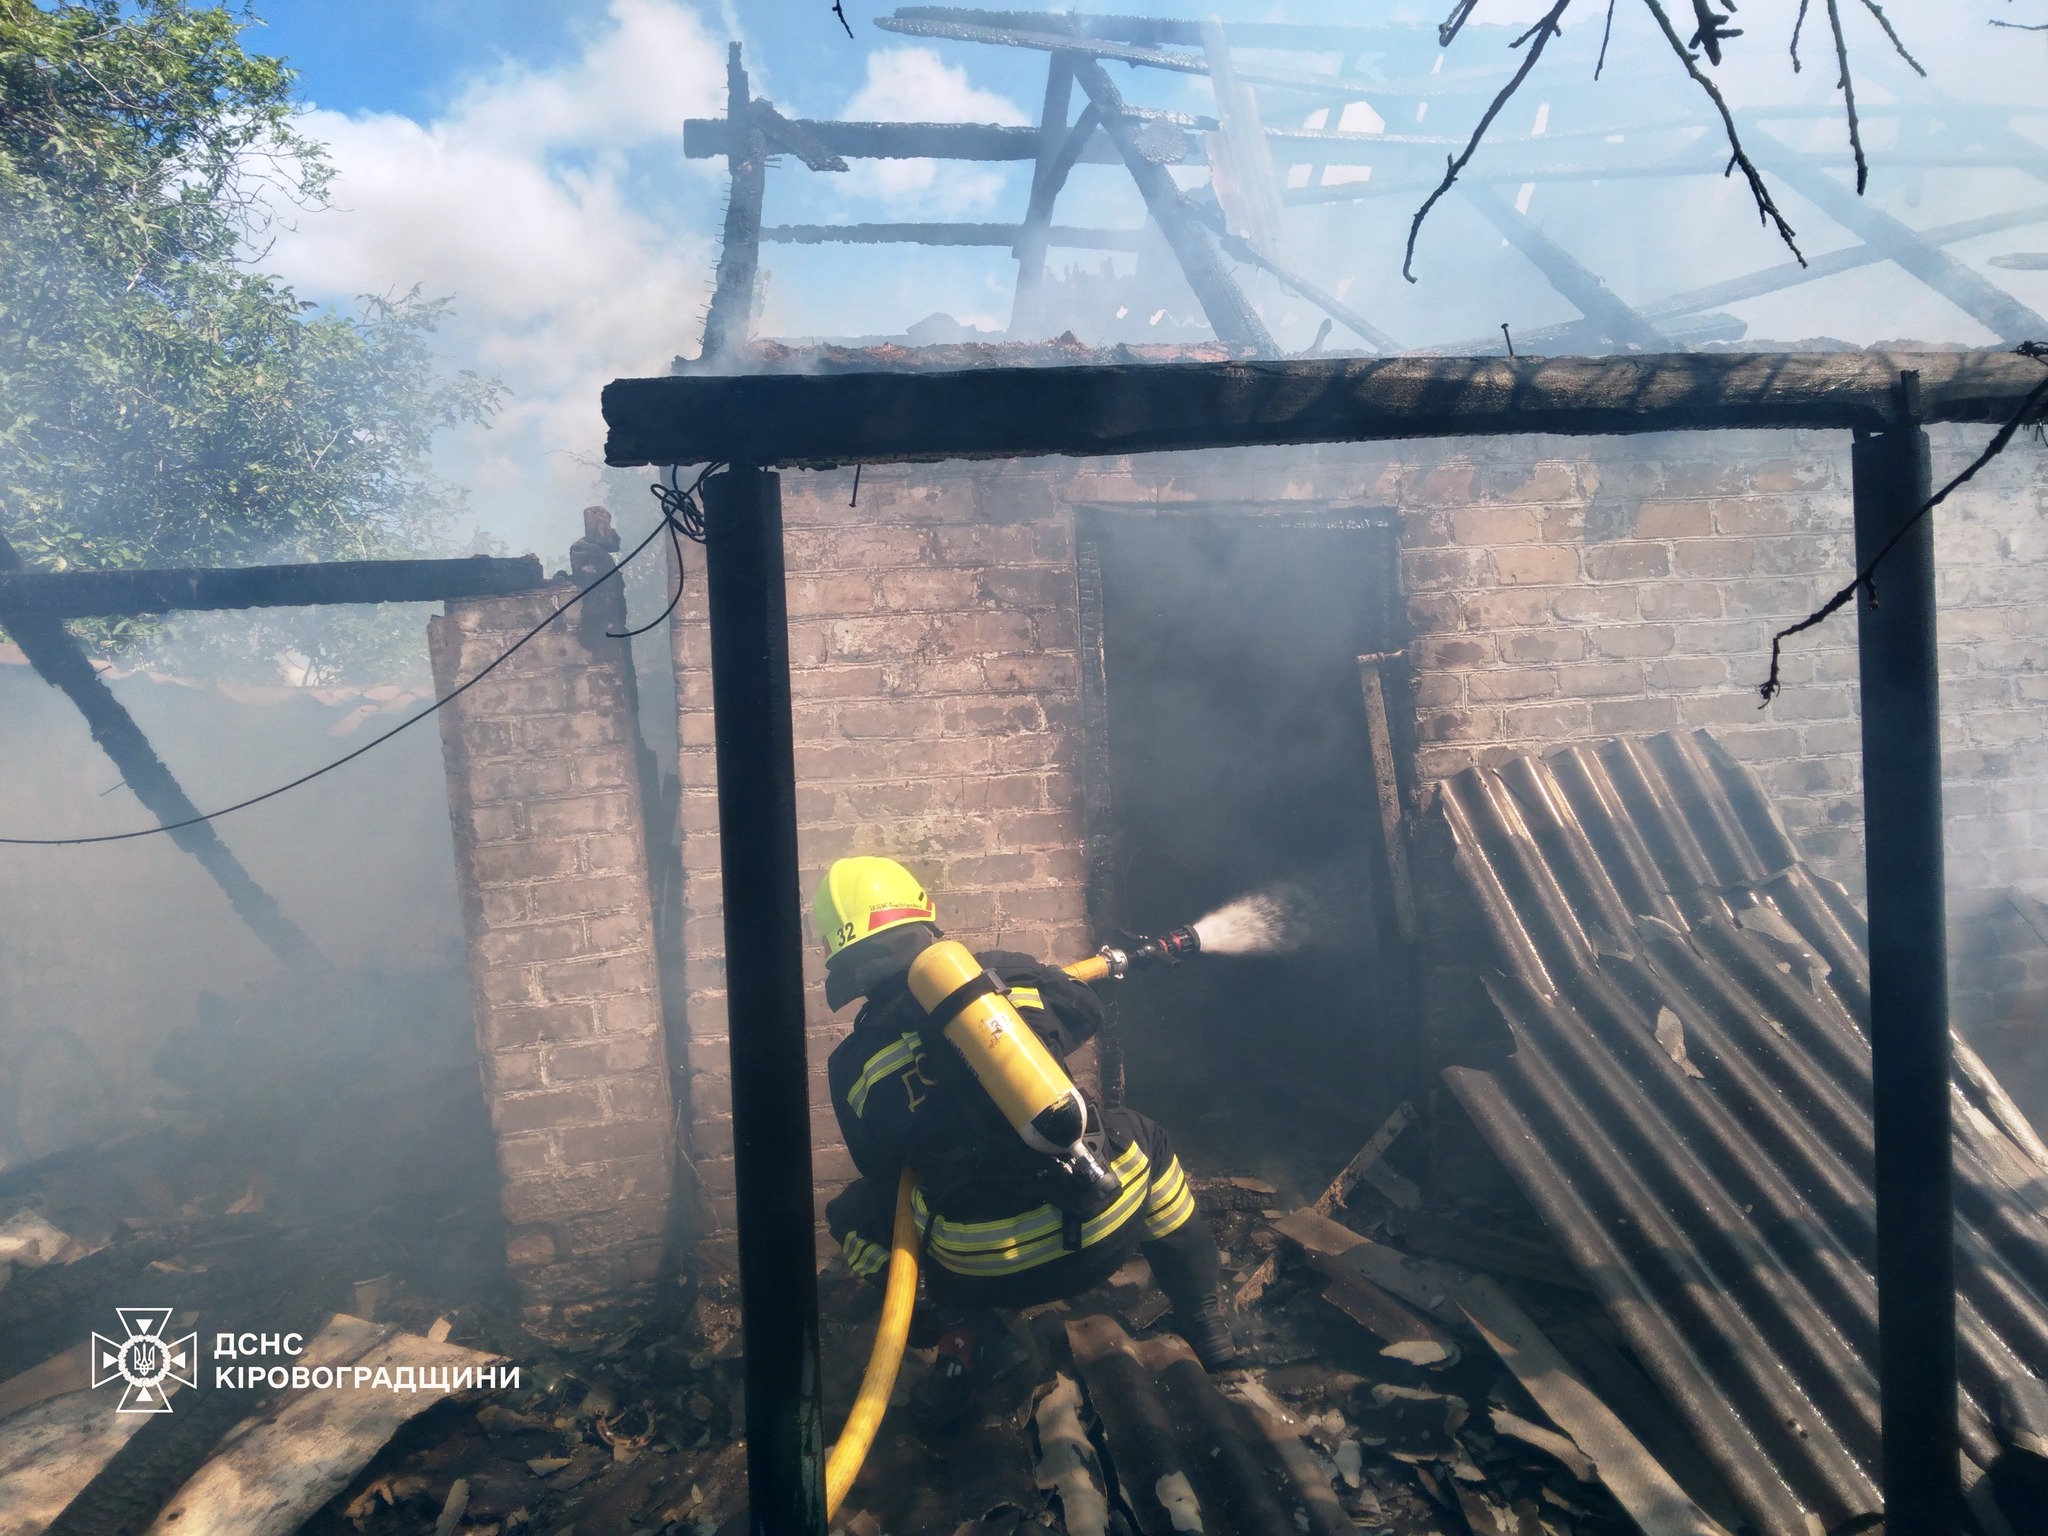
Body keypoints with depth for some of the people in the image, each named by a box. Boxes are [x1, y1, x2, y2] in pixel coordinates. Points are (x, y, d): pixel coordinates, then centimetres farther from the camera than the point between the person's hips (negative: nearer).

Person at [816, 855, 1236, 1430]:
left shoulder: (853, 1065, -3)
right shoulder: (1007, 974, 1)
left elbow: (882, 1165, 12)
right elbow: (1086, 1013, 21)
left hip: (985, 1270, -1)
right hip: (1105, 1235, 1)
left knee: (851, 1215, 24)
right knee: (1143, 1138, 34)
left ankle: (963, 1337, 15)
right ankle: (1207, 1330, 37)